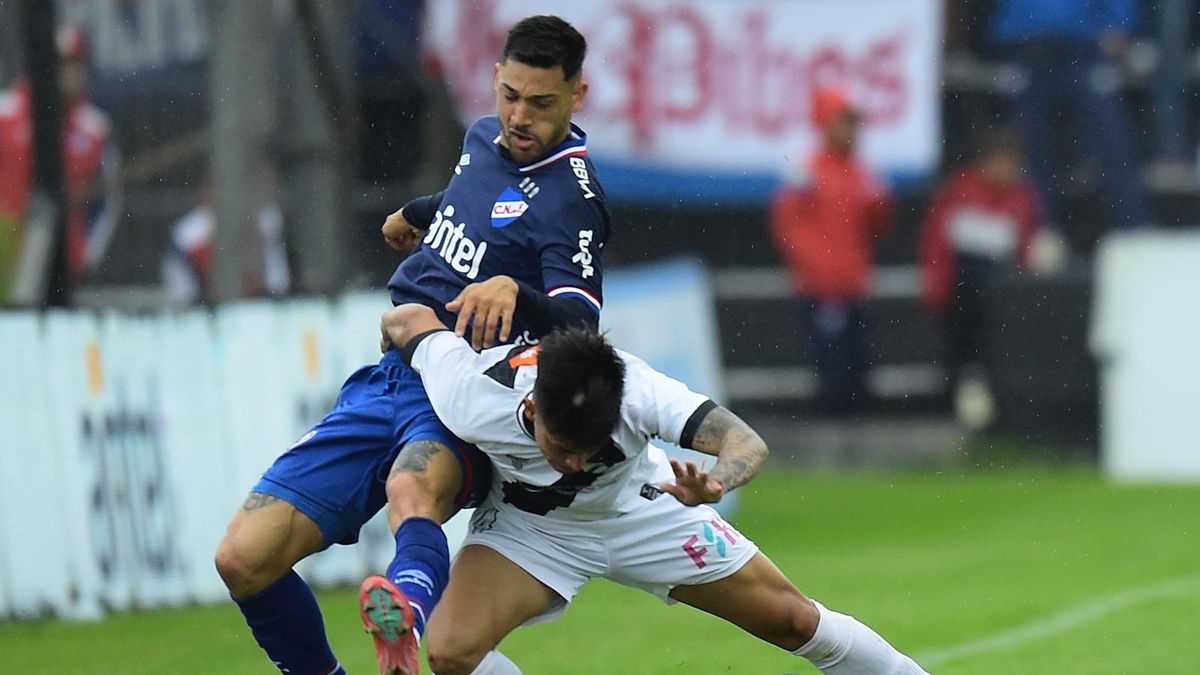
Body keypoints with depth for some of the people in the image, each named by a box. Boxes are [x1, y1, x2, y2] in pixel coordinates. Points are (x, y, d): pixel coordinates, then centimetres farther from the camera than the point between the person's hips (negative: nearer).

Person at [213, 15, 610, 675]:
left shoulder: (571, 195, -11)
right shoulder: (483, 138, 12)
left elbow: (580, 323, -26)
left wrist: (513, 291, -44)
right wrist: (418, 212, 55)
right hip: (388, 379, 7)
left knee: (411, 488, -45)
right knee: (243, 558, -8)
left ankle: (408, 615, -75)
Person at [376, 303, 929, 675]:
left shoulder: (636, 389, -37)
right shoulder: (471, 399, -37)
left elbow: (747, 443, -43)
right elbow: (412, 318, -20)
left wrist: (715, 483, -65)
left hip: (643, 509, 0)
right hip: (529, 527, 0)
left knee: (794, 620, 3)